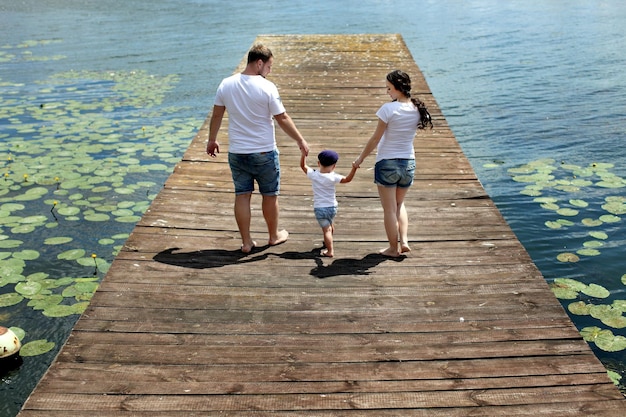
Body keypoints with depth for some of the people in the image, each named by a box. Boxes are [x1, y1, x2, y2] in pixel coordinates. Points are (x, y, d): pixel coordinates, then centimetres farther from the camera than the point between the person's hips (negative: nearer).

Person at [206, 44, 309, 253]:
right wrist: (301, 141, 0)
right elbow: (283, 119, -11)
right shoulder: (267, 87, -15)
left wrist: (212, 140, 21)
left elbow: (216, 115, 7)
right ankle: (274, 236, 30)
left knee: (242, 195, 10)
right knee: (270, 195, 14)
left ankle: (246, 242, 15)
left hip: (236, 152, 4)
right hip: (264, 153, -4)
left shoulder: (226, 84, -2)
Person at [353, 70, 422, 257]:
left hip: (387, 163, -5)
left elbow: (376, 139, -13)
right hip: (408, 163, 5)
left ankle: (393, 248, 18)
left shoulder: (389, 108, -17)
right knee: (399, 203, 25)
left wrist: (361, 158, 0)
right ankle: (404, 240, 12)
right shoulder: (417, 109, -1)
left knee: (389, 209, 9)